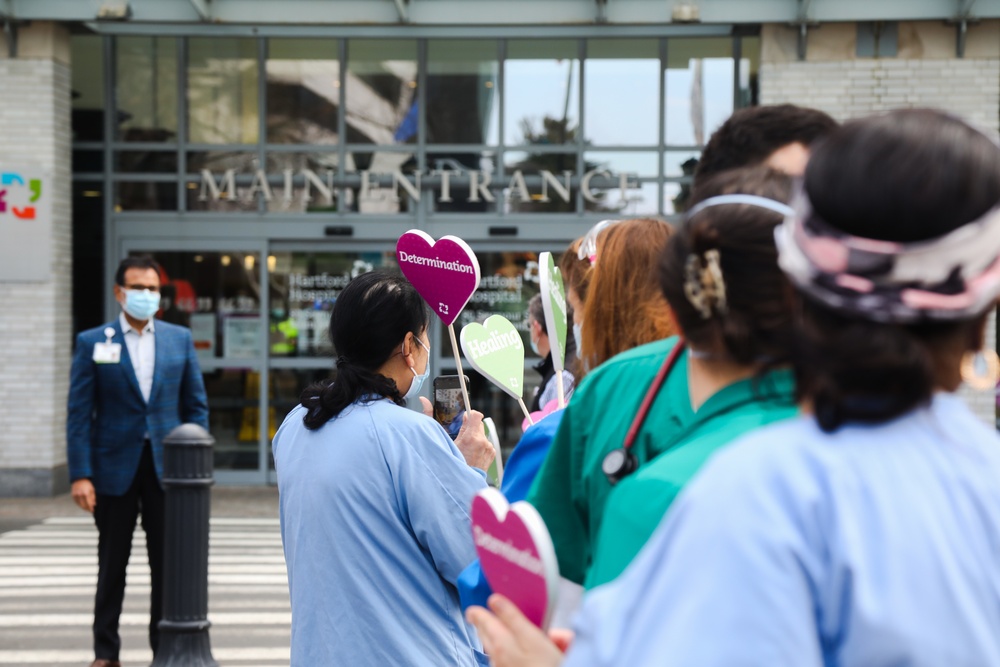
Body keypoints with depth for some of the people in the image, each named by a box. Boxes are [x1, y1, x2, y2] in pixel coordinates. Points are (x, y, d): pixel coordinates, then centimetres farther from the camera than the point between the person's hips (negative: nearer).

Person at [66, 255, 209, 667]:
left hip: (167, 466, 2)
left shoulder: (179, 339, 7)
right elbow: (79, 413, -4)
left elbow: (196, 405, 8)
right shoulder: (92, 342, 0)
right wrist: (80, 475, -11)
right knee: (112, 563, 8)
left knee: (167, 562, 5)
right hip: (114, 467, -2)